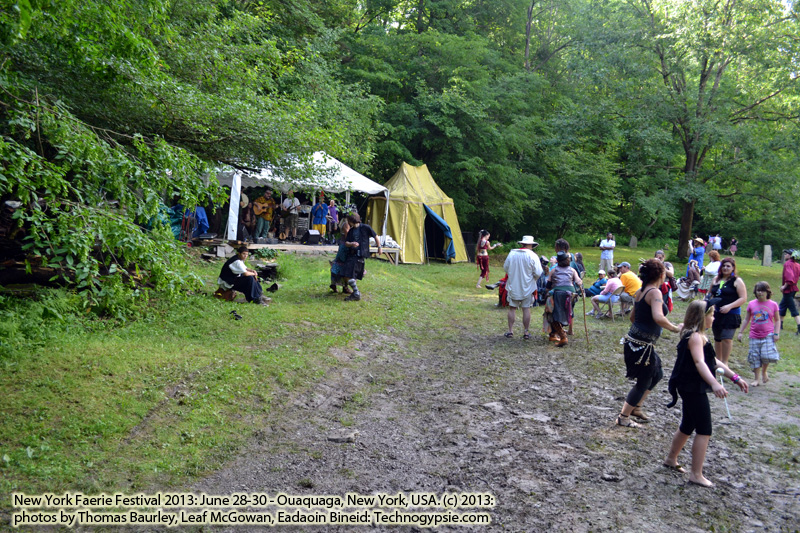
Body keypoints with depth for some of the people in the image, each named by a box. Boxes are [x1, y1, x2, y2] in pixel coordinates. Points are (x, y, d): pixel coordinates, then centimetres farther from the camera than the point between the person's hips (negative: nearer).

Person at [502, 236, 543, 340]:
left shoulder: (512, 253, -3)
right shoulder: (533, 256, -11)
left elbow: (505, 267, 6)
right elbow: (538, 273, -11)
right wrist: (533, 279, 10)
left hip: (513, 286, 2)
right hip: (527, 287, -2)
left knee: (512, 308, 9)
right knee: (526, 309, 6)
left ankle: (510, 330, 10)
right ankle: (526, 332, 12)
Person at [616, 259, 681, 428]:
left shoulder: (640, 292, 9)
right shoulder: (655, 292, -18)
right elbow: (658, 318, -33)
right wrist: (674, 328, -19)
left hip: (634, 340, 9)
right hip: (643, 345, -9)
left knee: (657, 374, 24)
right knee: (643, 383, 6)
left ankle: (636, 408, 31)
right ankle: (623, 417, 17)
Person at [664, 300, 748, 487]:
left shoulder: (698, 336, 14)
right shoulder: (695, 337, -19)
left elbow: (714, 361, 19)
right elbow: (699, 362, -34)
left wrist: (735, 377, 16)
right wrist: (714, 384, -47)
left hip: (692, 388, 11)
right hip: (692, 388, -11)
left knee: (688, 426, 21)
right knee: (704, 431, -6)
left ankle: (671, 459, 36)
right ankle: (696, 474, -1)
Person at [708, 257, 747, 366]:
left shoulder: (737, 281, -4)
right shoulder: (716, 279, 12)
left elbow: (743, 298, -9)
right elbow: (711, 294, 24)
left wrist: (729, 306, -19)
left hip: (731, 315, -6)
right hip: (716, 313, 6)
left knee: (726, 338, -14)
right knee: (717, 338, 14)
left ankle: (724, 362, -4)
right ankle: (718, 360, 28)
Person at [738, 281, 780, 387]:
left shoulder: (773, 305, 0)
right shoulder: (751, 304, 3)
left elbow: (777, 320, 7)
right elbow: (746, 319, 11)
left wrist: (776, 333, -3)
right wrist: (741, 332, 8)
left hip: (768, 335, -2)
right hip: (754, 336, 2)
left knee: (767, 355, -13)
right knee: (755, 357, 3)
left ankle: (764, 372, 17)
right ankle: (757, 379, 15)